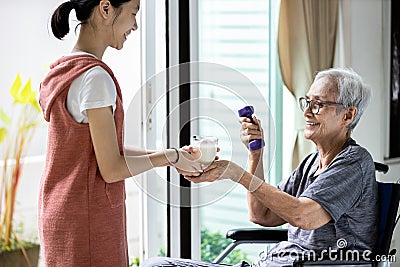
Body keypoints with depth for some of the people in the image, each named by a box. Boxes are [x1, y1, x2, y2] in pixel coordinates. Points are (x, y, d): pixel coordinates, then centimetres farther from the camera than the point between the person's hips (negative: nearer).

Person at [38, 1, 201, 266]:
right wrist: (170, 157, -5)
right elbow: (111, 169, -18)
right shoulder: (94, 77, -19)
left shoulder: (64, 71, 10)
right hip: (87, 223, -9)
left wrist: (169, 154, 10)